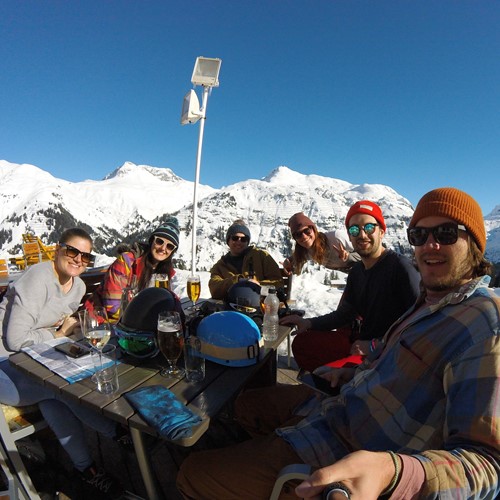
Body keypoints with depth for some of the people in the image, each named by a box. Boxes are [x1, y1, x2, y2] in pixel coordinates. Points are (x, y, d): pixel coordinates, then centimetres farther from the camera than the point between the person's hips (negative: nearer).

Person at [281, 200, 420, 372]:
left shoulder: (401, 267, -18)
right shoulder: (357, 271, 9)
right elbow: (344, 314, 16)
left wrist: (374, 346, -21)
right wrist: (308, 323, 3)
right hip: (360, 339, 8)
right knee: (301, 342, 4)